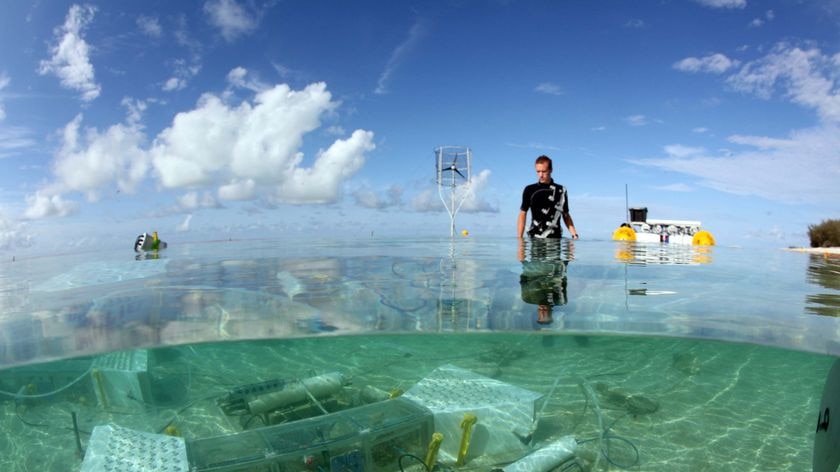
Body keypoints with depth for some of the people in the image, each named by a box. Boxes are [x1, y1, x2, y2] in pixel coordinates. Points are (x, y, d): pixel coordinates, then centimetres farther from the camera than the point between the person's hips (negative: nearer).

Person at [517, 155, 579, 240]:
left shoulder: (561, 190, 9)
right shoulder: (529, 190, 5)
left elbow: (566, 215, 15)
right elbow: (522, 215, 6)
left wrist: (574, 234, 2)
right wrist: (519, 239, -2)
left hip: (555, 238, 1)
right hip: (535, 238, -1)